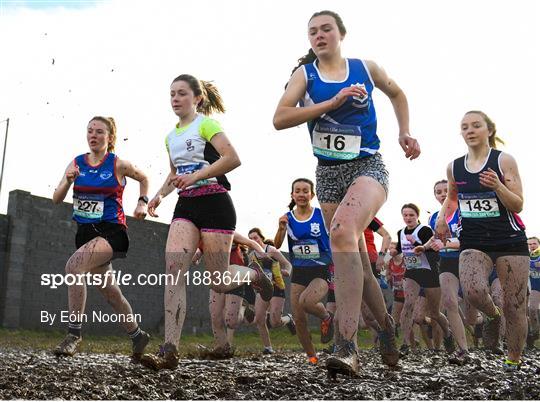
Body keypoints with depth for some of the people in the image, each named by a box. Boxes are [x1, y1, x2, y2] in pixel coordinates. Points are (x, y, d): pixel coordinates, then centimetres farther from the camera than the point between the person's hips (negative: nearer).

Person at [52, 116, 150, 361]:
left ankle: (74, 333, -22)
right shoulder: (77, 163, 4)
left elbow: (143, 178, 15)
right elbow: (56, 199, 1)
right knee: (109, 291, 13)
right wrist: (68, 181, -17)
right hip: (85, 232, 5)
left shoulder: (118, 165, -5)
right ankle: (137, 336, 33)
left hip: (111, 231, -5)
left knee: (73, 266, -30)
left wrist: (142, 202, 3)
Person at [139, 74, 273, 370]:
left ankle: (253, 274, 33)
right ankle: (169, 350, -20)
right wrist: (159, 195, 12)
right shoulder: (171, 137, 18)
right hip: (185, 206, 6)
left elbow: (232, 159, -17)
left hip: (214, 203, -6)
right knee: (174, 269, -16)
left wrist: (195, 176, -22)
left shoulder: (206, 124, -4)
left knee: (218, 282, -3)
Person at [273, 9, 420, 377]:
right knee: (354, 260, 9)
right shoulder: (305, 74, 4)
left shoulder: (365, 68, 6)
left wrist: (404, 132, 15)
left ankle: (348, 346, -33)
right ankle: (385, 324, 35)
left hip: (368, 167, -3)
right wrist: (333, 102, -16)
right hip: (328, 172, 3)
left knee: (342, 232, -31)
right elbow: (280, 119, -12)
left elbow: (396, 93, 26)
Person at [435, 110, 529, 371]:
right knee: (472, 291, -25)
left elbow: (518, 205, -7)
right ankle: (492, 316, 9)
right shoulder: (454, 167, 5)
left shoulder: (504, 161, -5)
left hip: (509, 240, -2)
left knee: (514, 306, 0)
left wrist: (498, 186, -24)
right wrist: (442, 216, 6)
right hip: (473, 242, 2)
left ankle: (514, 360, 19)